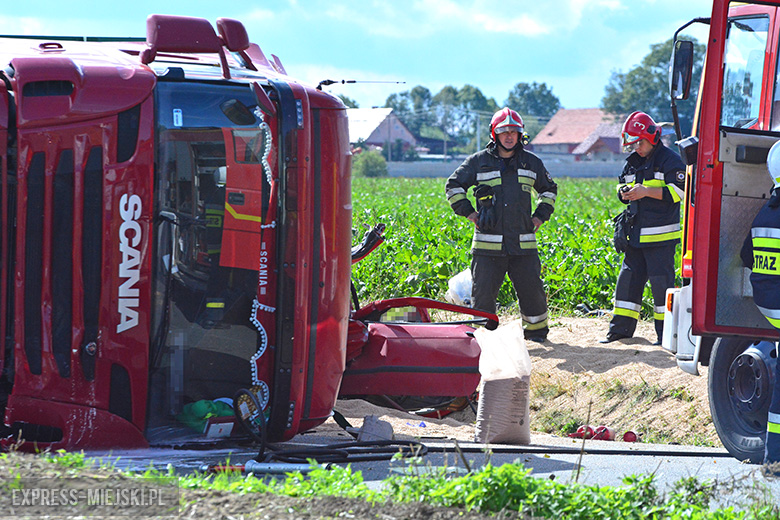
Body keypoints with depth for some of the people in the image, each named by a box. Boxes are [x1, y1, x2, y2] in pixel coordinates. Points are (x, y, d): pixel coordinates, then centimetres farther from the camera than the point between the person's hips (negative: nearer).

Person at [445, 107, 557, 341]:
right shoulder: (478, 162, 4)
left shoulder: (532, 162, 11)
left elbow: (549, 189, 28)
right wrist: (469, 212, 4)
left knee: (532, 289, 1)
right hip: (488, 244, -2)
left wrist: (540, 216, 15)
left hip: (523, 243, 2)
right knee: (483, 292, -3)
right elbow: (454, 186, 15)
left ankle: (536, 330, 20)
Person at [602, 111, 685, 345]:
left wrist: (646, 191, -19)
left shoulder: (670, 160, -6)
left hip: (660, 236, -7)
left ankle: (665, 331, 1)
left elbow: (678, 192, -14)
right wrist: (625, 193, 1)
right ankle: (622, 327, 14)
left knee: (661, 281, -5)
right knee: (629, 277, 8)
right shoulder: (632, 162, 16)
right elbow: (623, 186, 26)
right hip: (636, 235, 7)